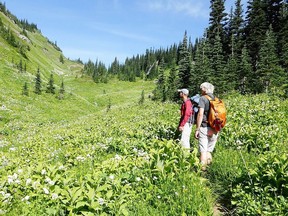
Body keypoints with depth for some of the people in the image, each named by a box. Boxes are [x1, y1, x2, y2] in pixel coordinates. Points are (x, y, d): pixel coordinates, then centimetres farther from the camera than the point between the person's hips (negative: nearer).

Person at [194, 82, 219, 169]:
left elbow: (200, 114, -13)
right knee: (209, 151, 15)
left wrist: (197, 129, -9)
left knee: (203, 151, -1)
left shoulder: (203, 98, -5)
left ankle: (202, 169, -1)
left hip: (205, 128, -5)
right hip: (214, 130, 5)